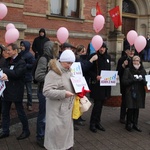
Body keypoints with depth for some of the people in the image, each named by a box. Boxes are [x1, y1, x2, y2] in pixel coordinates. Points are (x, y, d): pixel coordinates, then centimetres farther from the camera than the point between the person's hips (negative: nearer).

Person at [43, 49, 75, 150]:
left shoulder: (69, 71, 8)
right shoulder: (53, 73, -19)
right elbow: (46, 91, -25)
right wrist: (63, 94, -29)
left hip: (68, 107, 8)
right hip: (58, 109, -8)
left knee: (67, 128, 18)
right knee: (58, 131, 1)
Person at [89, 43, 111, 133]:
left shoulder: (108, 57, 11)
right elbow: (89, 70, -8)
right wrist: (95, 76, -21)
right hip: (96, 85, -6)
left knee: (101, 104, 13)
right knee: (97, 104, -6)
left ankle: (98, 122, 25)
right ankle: (92, 124, 9)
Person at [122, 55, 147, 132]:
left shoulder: (143, 71, 10)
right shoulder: (128, 70, -2)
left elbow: (146, 82, 10)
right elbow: (124, 81, -7)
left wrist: (142, 80, -12)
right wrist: (133, 80, -16)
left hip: (140, 92, 4)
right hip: (130, 92, -3)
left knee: (137, 108, 7)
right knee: (130, 108, -4)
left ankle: (135, 124, 21)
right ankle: (129, 124, 12)